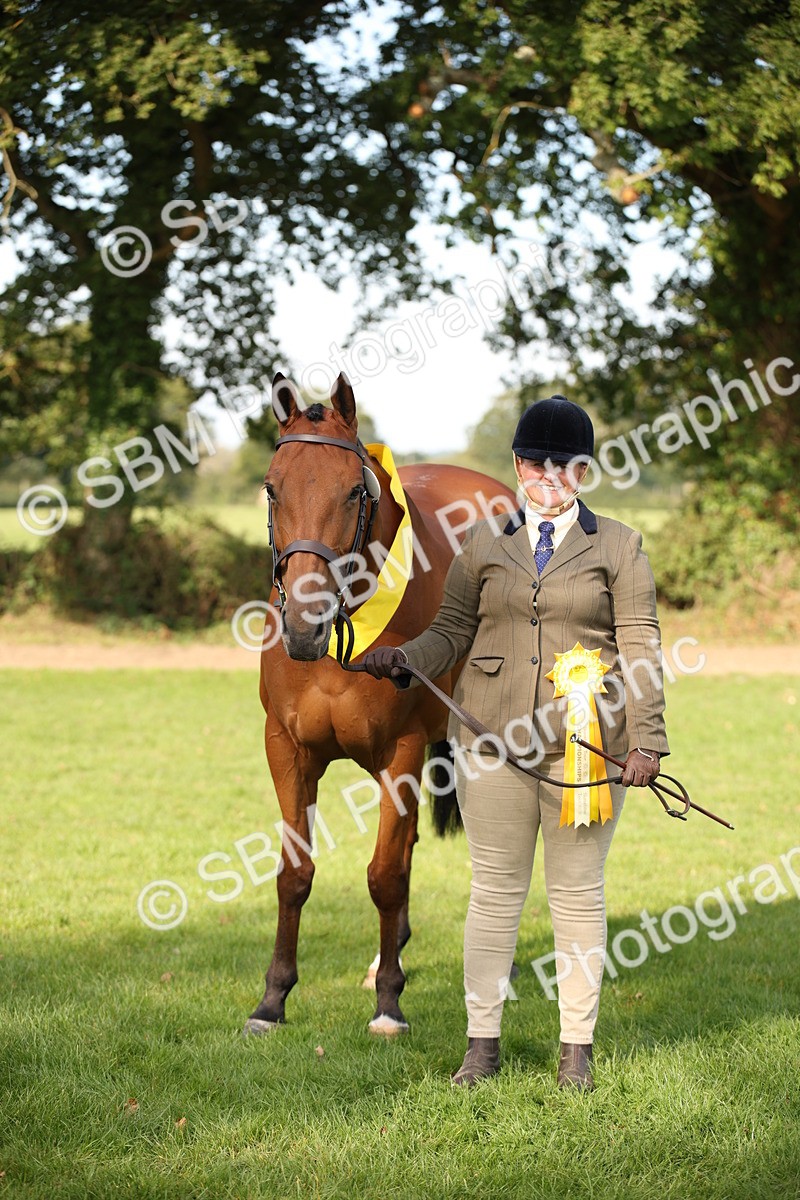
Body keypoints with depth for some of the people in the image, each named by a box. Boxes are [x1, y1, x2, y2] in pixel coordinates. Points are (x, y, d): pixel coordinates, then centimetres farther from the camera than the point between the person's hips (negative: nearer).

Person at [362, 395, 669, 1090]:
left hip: (586, 745, -1)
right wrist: (403, 661, -9)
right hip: (493, 743, 1)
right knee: (495, 888, 5)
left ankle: (577, 1045, 13)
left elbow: (640, 646, 1)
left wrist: (646, 738, -6)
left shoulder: (618, 546, 5)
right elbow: (453, 630, 11)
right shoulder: (484, 543, 10)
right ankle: (483, 1041, 12)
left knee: (578, 891, 5)